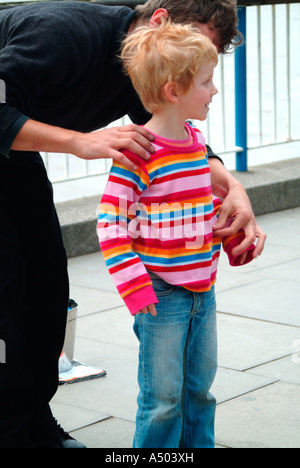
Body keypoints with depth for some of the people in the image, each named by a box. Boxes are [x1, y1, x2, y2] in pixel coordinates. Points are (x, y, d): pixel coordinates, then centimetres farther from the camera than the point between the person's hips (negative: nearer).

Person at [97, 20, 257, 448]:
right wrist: (134, 284, -23)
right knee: (163, 396, 2)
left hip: (203, 288, 8)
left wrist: (235, 242, 17)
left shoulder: (196, 142, 7)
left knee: (199, 385, 19)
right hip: (161, 295, -8)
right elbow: (110, 222, -19)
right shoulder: (139, 153, -19)